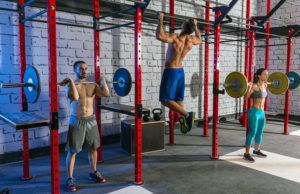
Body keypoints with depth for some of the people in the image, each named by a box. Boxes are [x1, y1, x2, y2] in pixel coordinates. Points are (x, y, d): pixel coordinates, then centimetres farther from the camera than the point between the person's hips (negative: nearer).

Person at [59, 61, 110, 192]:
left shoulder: (92, 85, 5)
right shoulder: (70, 84, -8)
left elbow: (106, 93, -9)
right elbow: (75, 97, -30)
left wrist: (103, 81, -1)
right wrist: (71, 81, -26)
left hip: (91, 120, 5)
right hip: (76, 121, -5)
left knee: (93, 148, 16)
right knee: (72, 151, 1)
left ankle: (94, 173, 34)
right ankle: (70, 179, 13)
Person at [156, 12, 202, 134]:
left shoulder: (176, 38, -20)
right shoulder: (192, 40, 1)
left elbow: (159, 36, -33)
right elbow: (200, 39, 25)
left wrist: (161, 20, -23)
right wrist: (195, 26, 28)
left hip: (171, 71, -7)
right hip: (180, 71, 7)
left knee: (165, 100, -6)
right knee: (177, 99, 13)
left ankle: (187, 114, -19)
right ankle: (184, 119, 7)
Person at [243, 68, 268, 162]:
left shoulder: (264, 85, 7)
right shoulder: (255, 86, -17)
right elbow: (246, 97, -19)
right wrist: (248, 87, -31)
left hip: (261, 112, 8)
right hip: (254, 112, -8)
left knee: (260, 132, 18)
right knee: (252, 133, -3)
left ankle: (257, 150, 35)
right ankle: (247, 154, 7)